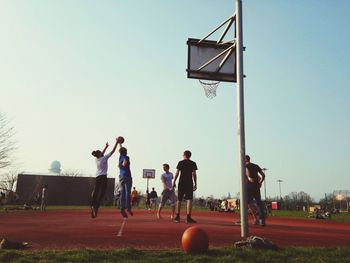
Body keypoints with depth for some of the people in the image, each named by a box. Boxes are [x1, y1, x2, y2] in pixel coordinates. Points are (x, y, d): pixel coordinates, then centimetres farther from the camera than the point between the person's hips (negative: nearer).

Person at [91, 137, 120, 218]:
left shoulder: (97, 159, 10)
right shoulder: (104, 158, -7)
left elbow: (102, 154, 31)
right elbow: (112, 151, -5)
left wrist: (106, 147, 41)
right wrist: (117, 142, 1)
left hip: (97, 178, 7)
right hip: (103, 177, -7)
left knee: (95, 193, 7)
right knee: (101, 194, -9)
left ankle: (92, 206, 3)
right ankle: (96, 207, -20)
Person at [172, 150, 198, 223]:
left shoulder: (180, 162, 6)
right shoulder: (193, 163, 5)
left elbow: (177, 173, 2)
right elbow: (194, 174, 0)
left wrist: (174, 182, 6)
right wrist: (195, 184, 4)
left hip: (181, 183, 2)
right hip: (189, 183, -2)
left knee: (179, 200, 11)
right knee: (190, 199, -6)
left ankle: (177, 217, 17)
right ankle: (188, 218, -17)